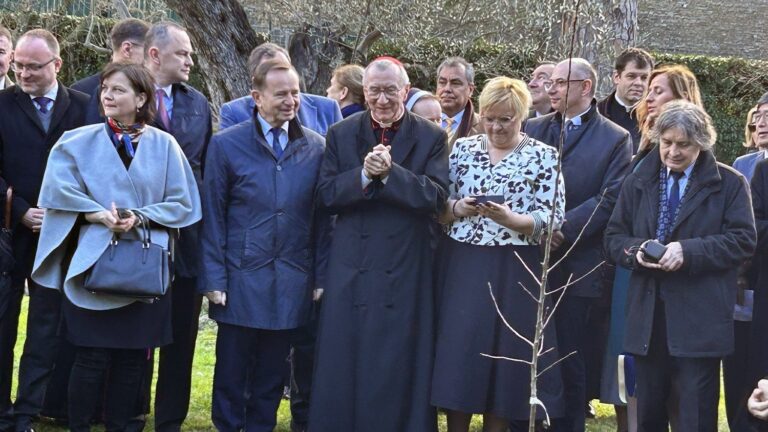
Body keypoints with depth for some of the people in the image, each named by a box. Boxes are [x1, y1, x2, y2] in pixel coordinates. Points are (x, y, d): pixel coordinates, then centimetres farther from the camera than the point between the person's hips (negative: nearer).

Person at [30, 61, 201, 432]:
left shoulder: (163, 145, 4)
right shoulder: (79, 142, 3)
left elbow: (182, 202, 2)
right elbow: (59, 190, -5)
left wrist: (140, 217, -13)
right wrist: (97, 214, -17)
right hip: (92, 261, -1)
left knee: (132, 356, 5)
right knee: (92, 356, -3)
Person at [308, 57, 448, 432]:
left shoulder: (432, 137, 2)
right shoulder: (341, 134, 8)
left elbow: (435, 196, -10)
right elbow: (325, 196, -1)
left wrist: (389, 172, -21)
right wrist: (364, 174, -18)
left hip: (405, 271, -2)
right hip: (351, 269, 2)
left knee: (399, 369, 4)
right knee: (343, 366, 6)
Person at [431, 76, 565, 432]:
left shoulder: (544, 156, 0)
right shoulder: (462, 148, 8)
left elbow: (551, 219, -7)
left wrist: (510, 219, -22)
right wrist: (458, 208, -14)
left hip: (514, 272, -2)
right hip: (462, 267, 2)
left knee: (505, 359, 3)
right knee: (457, 353, 2)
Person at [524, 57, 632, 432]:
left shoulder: (616, 138, 1)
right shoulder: (533, 129, 12)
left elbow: (609, 199, -9)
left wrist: (562, 229, -17)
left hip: (581, 268, -3)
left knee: (573, 365, 3)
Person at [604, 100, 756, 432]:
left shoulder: (729, 183, 0)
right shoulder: (638, 182, 12)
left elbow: (743, 240, -7)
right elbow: (614, 237, 12)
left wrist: (688, 250, -19)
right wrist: (636, 251, -12)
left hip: (700, 317, -4)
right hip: (647, 314, 4)